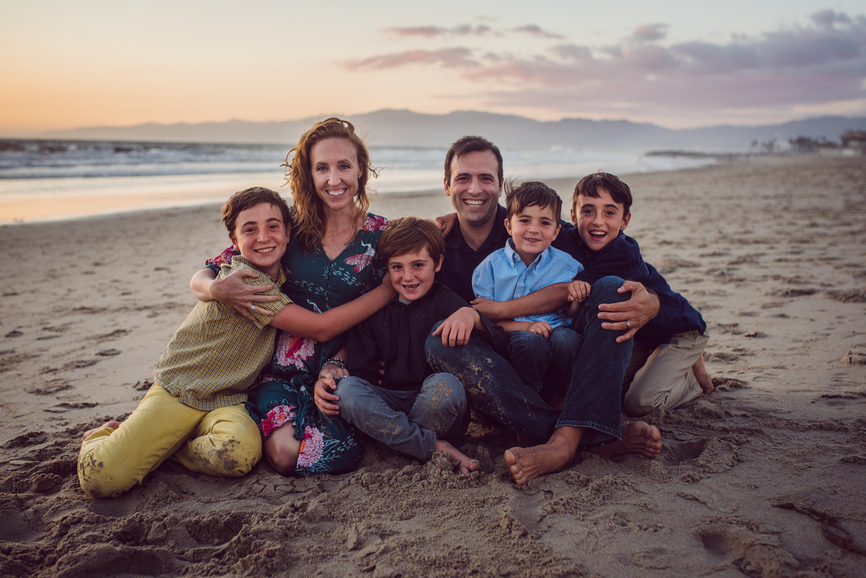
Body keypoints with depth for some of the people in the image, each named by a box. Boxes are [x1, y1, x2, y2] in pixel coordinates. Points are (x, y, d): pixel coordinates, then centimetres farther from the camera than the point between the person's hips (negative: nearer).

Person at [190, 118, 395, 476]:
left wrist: (337, 362, -14)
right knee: (285, 454, -23)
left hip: (341, 369, 1)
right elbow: (200, 278, 0)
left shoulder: (381, 235, 0)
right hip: (281, 369, 0)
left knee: (335, 455, -24)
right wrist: (216, 289, -24)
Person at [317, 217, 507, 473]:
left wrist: (471, 315, -37)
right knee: (346, 389, -25)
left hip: (439, 412, -3)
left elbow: (499, 343, -16)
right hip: (391, 407, 3)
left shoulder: (445, 301, -1)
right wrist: (326, 384, -17)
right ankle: (438, 449, -26)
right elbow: (363, 372, 4)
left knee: (445, 385, -35)